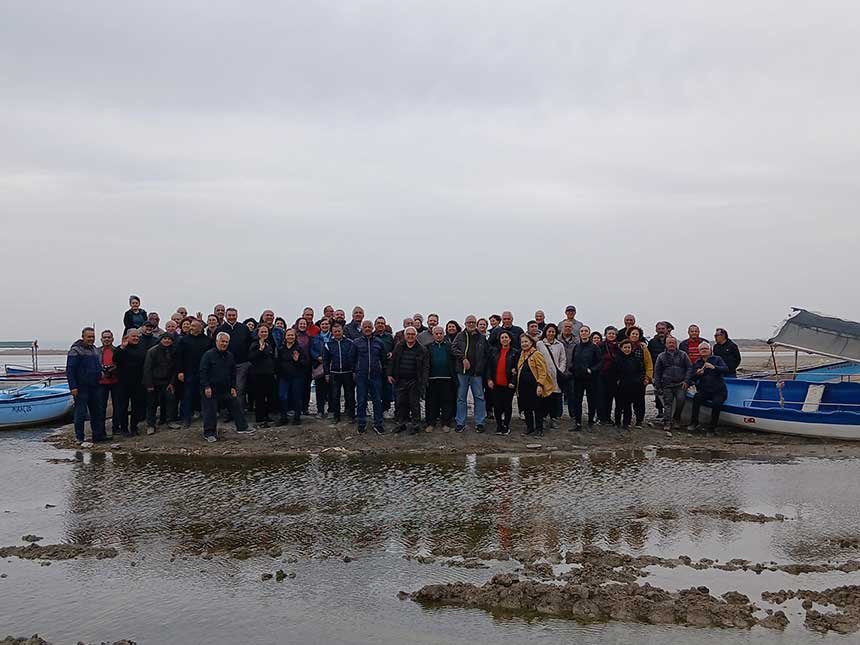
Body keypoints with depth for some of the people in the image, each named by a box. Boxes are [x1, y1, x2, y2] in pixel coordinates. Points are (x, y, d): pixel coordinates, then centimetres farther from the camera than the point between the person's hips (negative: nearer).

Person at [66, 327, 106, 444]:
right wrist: (73, 387, -19)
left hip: (95, 387, 8)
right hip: (81, 388, -7)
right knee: (81, 413, -2)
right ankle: (79, 438, 4)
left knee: (97, 412, 10)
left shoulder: (94, 349, 14)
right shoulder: (75, 350, -10)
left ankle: (98, 435, 18)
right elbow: (70, 370, -14)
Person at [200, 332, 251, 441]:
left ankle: (242, 427, 19)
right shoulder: (208, 355, -9)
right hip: (211, 389, -6)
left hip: (226, 390, 6)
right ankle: (209, 433, 10)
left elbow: (233, 373, 17)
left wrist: (233, 387, 10)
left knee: (236, 407, 8)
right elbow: (203, 372, -12)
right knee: (210, 411, 0)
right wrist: (206, 387, -17)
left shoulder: (230, 356, 10)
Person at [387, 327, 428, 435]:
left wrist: (424, 381, -12)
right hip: (400, 380, 3)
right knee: (400, 403, 8)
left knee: (414, 404, 3)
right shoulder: (398, 347, 7)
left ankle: (415, 425, 14)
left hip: (414, 381, -3)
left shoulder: (421, 350, -2)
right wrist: (390, 374, 4)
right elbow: (392, 361, 12)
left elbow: (426, 367, -4)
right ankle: (401, 423, 20)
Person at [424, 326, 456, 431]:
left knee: (447, 401, 2)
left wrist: (454, 377, -5)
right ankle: (431, 423, 10)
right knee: (431, 402, 3)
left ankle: (446, 423, 9)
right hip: (432, 379, 1)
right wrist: (425, 377, -2)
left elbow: (454, 362, 3)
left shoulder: (449, 346, 8)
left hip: (446, 379, -1)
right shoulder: (429, 347, 9)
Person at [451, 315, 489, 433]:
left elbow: (487, 353, 12)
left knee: (479, 397, 1)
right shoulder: (460, 336, 6)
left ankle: (479, 423, 8)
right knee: (461, 398, 4)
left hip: (477, 372, 1)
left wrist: (482, 365, 2)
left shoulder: (482, 338, 9)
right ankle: (460, 423, 11)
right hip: (462, 371, -1)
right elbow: (453, 348, -6)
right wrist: (463, 358, -16)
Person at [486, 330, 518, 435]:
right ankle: (499, 425, 16)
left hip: (508, 384, -2)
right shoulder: (494, 351, 9)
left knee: (507, 405, 6)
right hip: (496, 384, 2)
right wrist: (489, 379, -3)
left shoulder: (515, 352, 1)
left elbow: (516, 368, -2)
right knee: (497, 406, 4)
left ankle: (506, 426, 18)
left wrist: (513, 382, -10)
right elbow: (489, 366, 7)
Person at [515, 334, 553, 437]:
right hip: (524, 388, 7)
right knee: (526, 409, 10)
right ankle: (529, 428, 20)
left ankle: (539, 429, 7)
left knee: (538, 409, 0)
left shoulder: (536, 354, -8)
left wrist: (540, 385, -19)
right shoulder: (521, 355, 15)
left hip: (535, 388, -7)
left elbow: (542, 371, -12)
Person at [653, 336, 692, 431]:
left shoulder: (683, 355, 10)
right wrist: (657, 386, 8)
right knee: (667, 403, -5)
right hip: (667, 385, 1)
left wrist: (686, 380, -3)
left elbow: (689, 368, 9)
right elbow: (657, 372, 13)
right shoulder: (661, 356, 12)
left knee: (681, 399, -18)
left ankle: (676, 417, 4)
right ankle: (667, 423, -6)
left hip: (680, 384, -1)